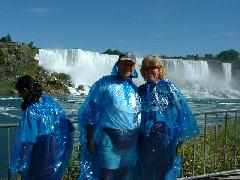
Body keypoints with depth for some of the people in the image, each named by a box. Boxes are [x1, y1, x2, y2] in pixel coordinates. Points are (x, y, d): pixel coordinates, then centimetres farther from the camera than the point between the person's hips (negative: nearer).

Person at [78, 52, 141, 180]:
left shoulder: (134, 89, 10)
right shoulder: (105, 83, -7)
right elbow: (90, 112, -6)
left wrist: (139, 140, 16)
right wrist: (90, 140, -9)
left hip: (131, 142, 6)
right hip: (109, 140, -5)